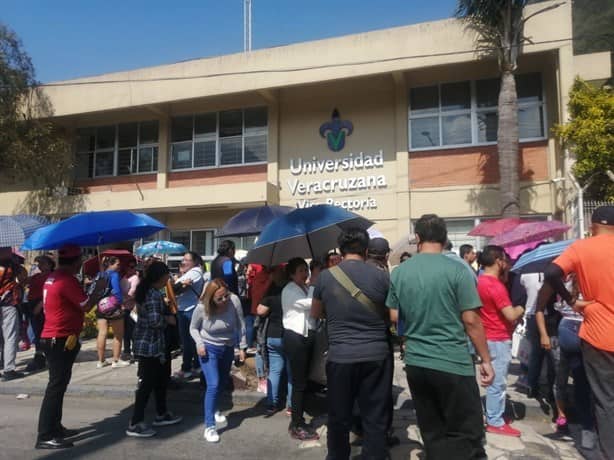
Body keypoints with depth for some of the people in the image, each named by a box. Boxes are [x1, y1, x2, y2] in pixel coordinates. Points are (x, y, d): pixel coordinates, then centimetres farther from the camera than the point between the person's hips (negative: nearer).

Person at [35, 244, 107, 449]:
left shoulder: (53, 278, 12)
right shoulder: (67, 280, -19)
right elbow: (87, 306, -17)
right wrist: (99, 289, -2)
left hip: (53, 338, 10)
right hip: (61, 340, -10)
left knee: (58, 384, 17)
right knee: (56, 386, -7)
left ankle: (54, 428, 26)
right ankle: (45, 437, -3)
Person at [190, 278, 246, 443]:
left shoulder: (234, 300, -27)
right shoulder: (201, 308, -24)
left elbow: (241, 325, -14)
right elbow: (193, 328, -5)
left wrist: (242, 347, -8)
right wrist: (199, 343, -21)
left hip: (228, 348, 3)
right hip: (209, 349, -3)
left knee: (222, 383, 22)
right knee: (213, 385, -14)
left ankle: (214, 410, 50)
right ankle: (209, 426, -2)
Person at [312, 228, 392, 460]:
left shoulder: (325, 276, -2)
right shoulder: (381, 275, -4)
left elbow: (315, 313, 11)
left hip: (340, 356, 1)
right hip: (376, 354, 0)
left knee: (339, 417, 16)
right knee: (376, 417, 10)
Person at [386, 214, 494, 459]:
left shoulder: (398, 272, 2)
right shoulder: (457, 269, -10)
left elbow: (394, 318, 6)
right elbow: (471, 320, -11)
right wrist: (486, 360, -1)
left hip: (415, 363, 5)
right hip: (453, 363, -4)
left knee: (432, 433, 15)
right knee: (466, 433, 7)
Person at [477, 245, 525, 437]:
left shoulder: (481, 281, 8)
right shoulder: (495, 285, -23)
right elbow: (511, 316, -23)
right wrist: (520, 309, -3)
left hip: (489, 337, 10)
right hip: (499, 339, -10)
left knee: (495, 380, 19)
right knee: (497, 382, -1)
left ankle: (494, 416, 29)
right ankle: (495, 422, 8)